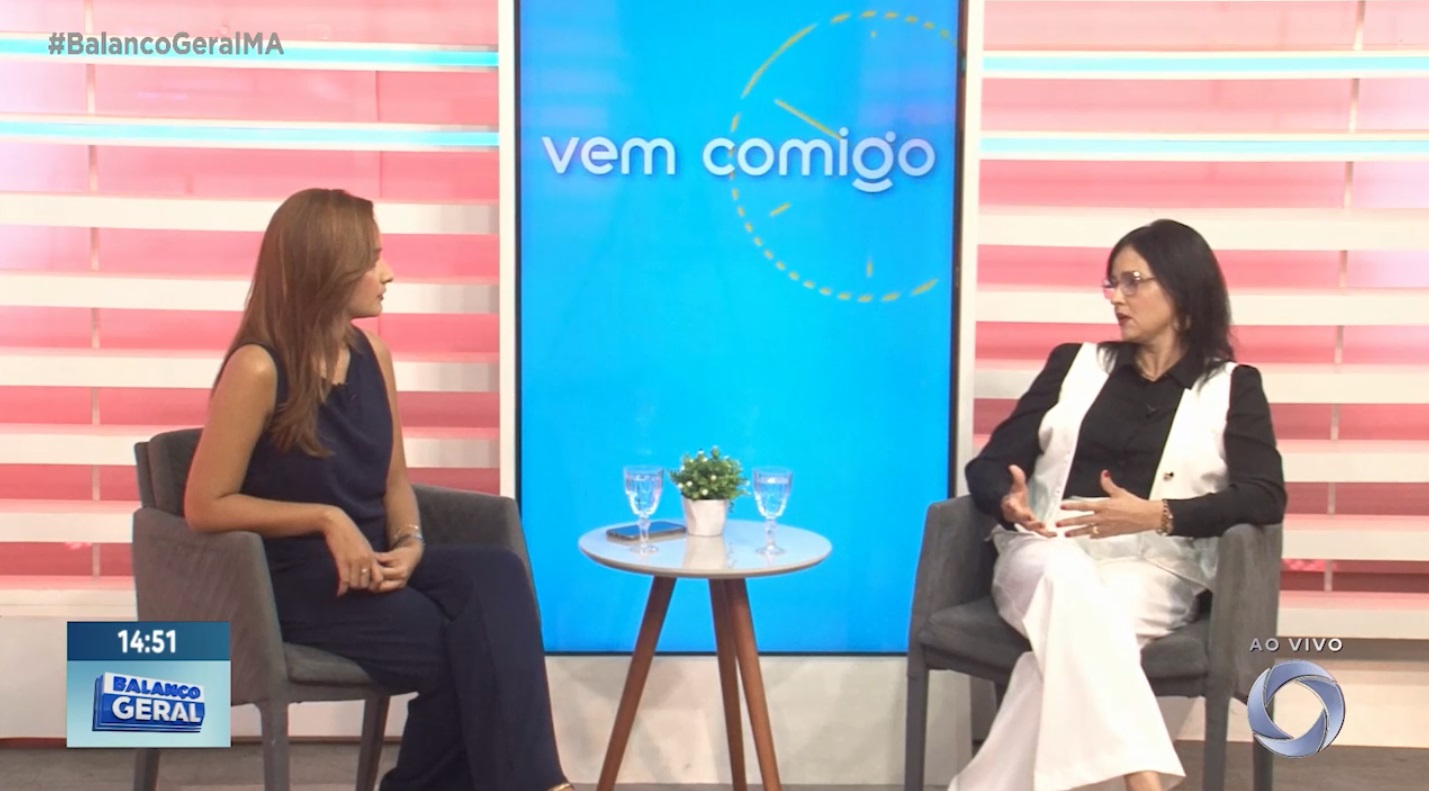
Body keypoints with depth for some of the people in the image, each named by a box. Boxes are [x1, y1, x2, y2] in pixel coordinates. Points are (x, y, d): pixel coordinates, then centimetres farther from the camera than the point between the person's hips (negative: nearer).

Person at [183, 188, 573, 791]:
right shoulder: (258, 368, -12)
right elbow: (206, 506, -12)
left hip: (371, 561, 6)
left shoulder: (371, 352, 8)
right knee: (458, 650, -24)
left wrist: (409, 544, -6)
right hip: (296, 581, -6)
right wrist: (326, 519, -17)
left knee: (496, 575, -23)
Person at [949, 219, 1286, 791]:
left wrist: (1157, 515, -18)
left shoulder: (1232, 386, 14)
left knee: (1072, 636, -36)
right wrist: (1009, 502, -13)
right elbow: (989, 464, 13)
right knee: (1068, 581, -37)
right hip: (1046, 555, 1)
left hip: (1150, 568, -1)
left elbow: (1265, 498, -2)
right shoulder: (1073, 363, 20)